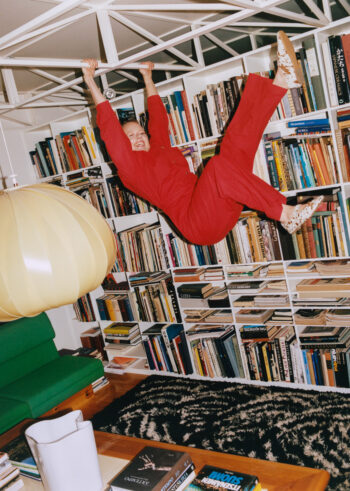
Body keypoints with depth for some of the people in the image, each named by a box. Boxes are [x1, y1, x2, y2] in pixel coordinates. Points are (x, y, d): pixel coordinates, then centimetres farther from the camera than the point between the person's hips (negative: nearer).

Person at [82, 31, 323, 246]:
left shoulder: (159, 148, 28)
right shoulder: (130, 166, 9)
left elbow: (158, 117, 39)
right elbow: (109, 125, 1)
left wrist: (147, 79, 46)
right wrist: (90, 80, 2)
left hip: (225, 209, 8)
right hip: (198, 223, -8)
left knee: (237, 142, 0)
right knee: (218, 165, -34)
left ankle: (282, 80, -11)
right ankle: (286, 214, -31)